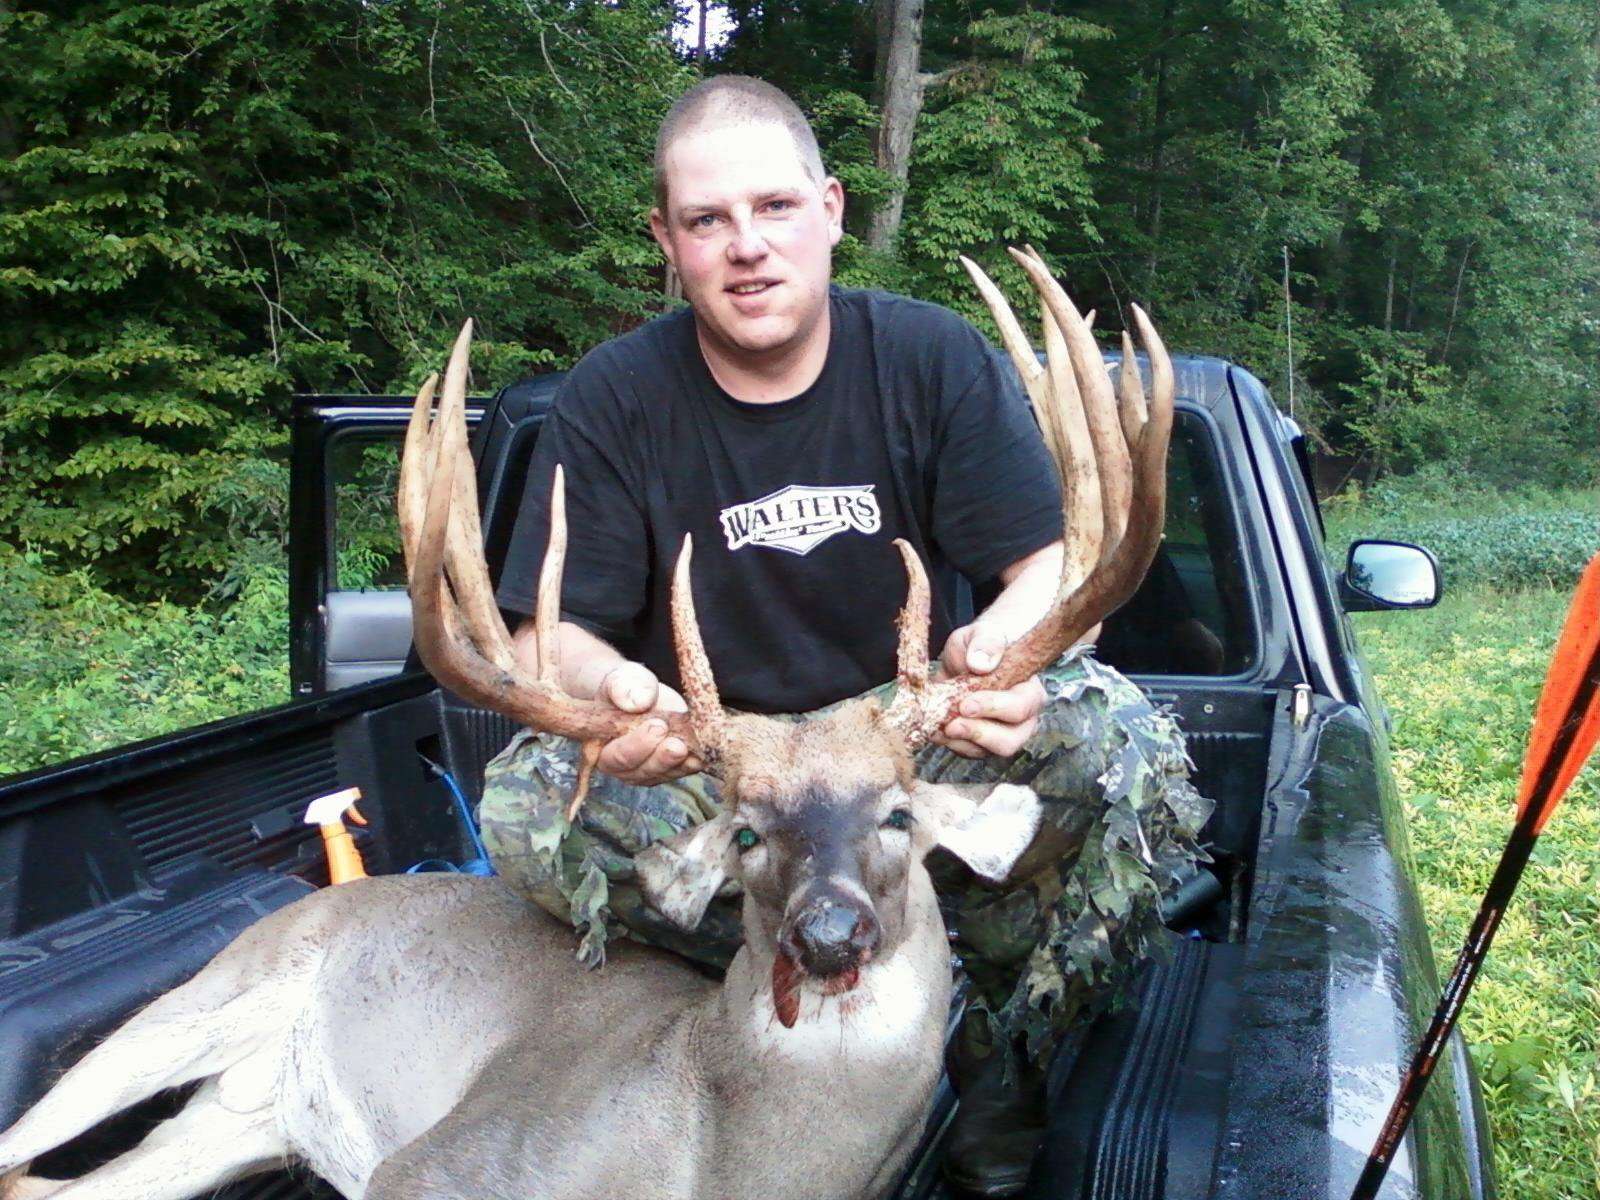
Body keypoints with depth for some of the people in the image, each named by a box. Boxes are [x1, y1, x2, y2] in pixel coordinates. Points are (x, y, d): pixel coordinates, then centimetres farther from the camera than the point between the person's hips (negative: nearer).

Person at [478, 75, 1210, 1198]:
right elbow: (553, 632, -10)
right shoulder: (611, 401, -6)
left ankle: (1002, 1063, -7)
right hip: (709, 765, 0)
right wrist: (606, 684, -37)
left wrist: (1003, 643, -38)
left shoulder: (935, 357, -5)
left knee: (1124, 743, -28)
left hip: (924, 740, 0)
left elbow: (1059, 561, -12)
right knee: (527, 800, -29)